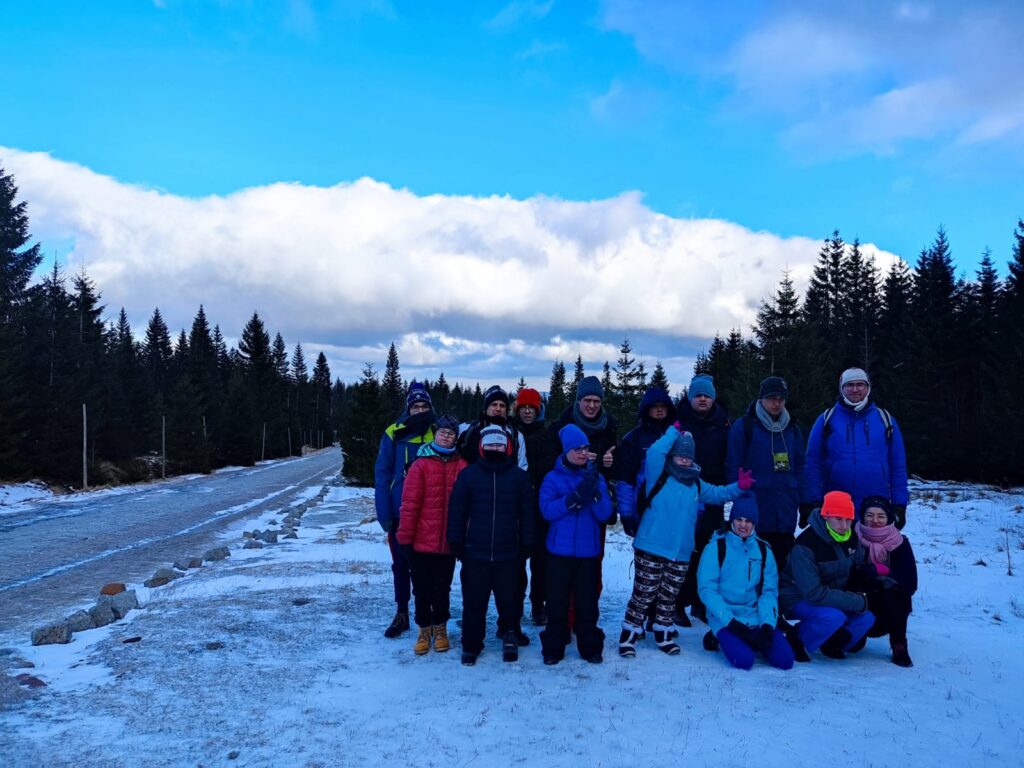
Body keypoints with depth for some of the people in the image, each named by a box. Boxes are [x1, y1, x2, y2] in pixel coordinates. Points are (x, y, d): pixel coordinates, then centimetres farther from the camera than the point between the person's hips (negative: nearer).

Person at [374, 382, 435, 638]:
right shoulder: (394, 434, -4)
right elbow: (382, 475, -4)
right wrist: (383, 512, -11)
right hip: (399, 512, 0)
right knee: (401, 564, 10)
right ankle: (401, 614, 23)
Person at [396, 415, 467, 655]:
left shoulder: (462, 467, 0)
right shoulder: (421, 465, -6)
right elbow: (409, 503, -7)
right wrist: (405, 537, -8)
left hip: (448, 543, 1)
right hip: (422, 541, -1)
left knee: (442, 588, 14)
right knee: (422, 588, 10)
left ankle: (440, 627, 32)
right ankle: (424, 629, 27)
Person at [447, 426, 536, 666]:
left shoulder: (520, 477, 3)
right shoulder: (468, 474, 0)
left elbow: (528, 513, 5)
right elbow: (456, 510, 2)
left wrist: (527, 545, 3)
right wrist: (456, 542, 0)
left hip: (508, 554, 0)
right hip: (474, 553, 0)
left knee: (509, 600, 6)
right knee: (473, 602, 7)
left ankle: (510, 633, 30)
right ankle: (471, 644, 22)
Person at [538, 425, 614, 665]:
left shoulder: (596, 477, 7)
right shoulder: (553, 478, 1)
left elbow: (605, 513, -1)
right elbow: (547, 510, -12)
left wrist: (594, 493, -19)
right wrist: (575, 497, -23)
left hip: (588, 550, 2)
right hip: (560, 550, -1)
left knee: (587, 602, 6)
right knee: (557, 601, 2)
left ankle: (590, 647, 21)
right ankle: (553, 647, 16)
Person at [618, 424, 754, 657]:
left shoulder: (696, 485, 13)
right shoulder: (659, 476, -6)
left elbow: (717, 493, 23)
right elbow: (654, 452, -22)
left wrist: (738, 487, 5)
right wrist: (673, 433, -10)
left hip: (681, 553, 5)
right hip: (651, 550, -5)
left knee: (669, 597, 17)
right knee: (643, 594, 0)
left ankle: (663, 633, 32)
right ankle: (629, 634, 11)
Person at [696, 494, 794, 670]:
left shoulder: (763, 549, 6)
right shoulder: (716, 547, -6)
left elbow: (769, 591, 4)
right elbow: (706, 589, -11)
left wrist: (768, 623, -12)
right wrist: (730, 621, -19)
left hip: (756, 617, 4)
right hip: (724, 618, -4)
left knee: (784, 659, -14)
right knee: (744, 660, -26)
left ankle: (754, 639, 14)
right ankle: (722, 639, 6)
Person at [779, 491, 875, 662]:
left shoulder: (851, 538, -4)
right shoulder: (805, 545, -27)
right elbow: (813, 593, -29)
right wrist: (857, 601, -25)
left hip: (831, 599, 7)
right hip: (798, 600, -7)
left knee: (866, 618, -12)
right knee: (833, 617, -33)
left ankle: (832, 644, 11)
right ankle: (796, 640, -9)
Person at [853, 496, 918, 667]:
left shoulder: (900, 544, -7)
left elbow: (910, 584, -17)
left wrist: (878, 572, -29)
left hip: (890, 611, 0)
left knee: (890, 591, -31)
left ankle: (899, 646, -14)